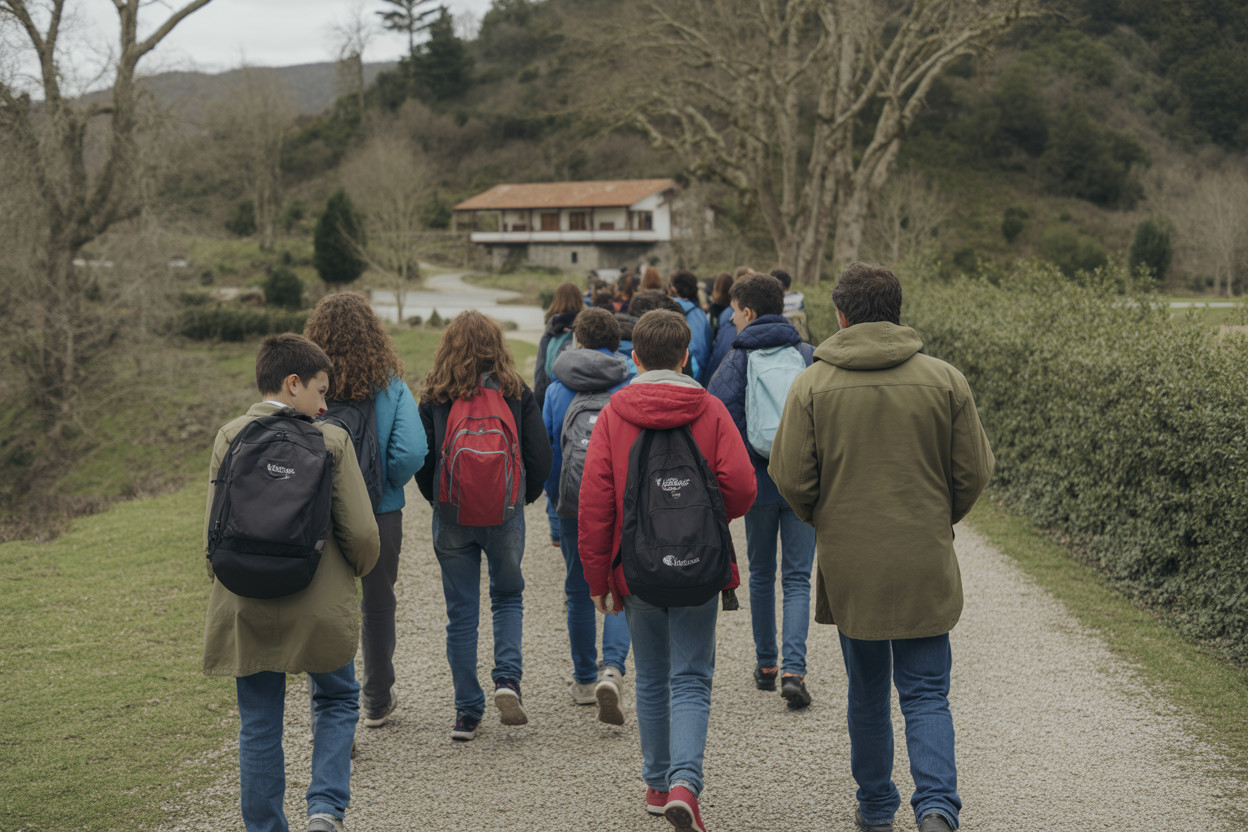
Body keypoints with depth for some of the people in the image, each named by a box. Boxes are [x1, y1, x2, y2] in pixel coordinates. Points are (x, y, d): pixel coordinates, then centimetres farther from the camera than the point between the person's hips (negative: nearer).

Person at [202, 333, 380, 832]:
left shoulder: (229, 438, 0)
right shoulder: (331, 440, -7)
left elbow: (214, 530, -1)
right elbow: (360, 533, -10)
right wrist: (355, 571, 11)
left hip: (247, 608, 2)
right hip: (319, 604, -2)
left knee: (259, 723, 13)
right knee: (336, 700, 18)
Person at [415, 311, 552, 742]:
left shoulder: (434, 397, -3)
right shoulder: (516, 393, -2)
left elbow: (421, 460, -1)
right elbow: (540, 456, -3)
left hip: (452, 517, 0)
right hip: (505, 513, 0)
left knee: (461, 612, 8)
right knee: (509, 597, 20)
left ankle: (467, 713, 10)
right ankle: (508, 679, -1)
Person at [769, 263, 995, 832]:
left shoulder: (812, 385, -6)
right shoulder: (944, 380, -3)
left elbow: (790, 479, -5)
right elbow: (974, 473, 0)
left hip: (848, 566, 0)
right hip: (925, 568, 0)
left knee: (866, 692, 17)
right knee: (926, 693, 6)